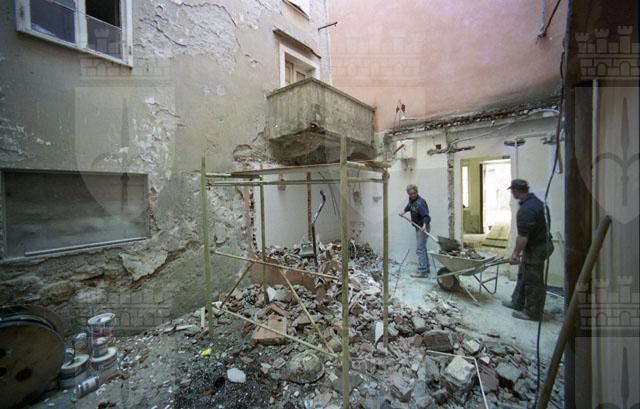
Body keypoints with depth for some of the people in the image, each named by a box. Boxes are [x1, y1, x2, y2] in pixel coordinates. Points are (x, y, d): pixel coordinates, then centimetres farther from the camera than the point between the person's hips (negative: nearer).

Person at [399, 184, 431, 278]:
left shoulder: (419, 203, -25)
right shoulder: (411, 200, 4)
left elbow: (426, 216, -35)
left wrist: (424, 224, -50)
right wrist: (404, 211, 31)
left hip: (422, 228, -10)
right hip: (418, 227, 10)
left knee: (420, 249, -11)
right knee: (423, 248, 17)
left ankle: (422, 271, -7)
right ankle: (426, 268, 29)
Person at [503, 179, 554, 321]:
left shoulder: (525, 210, -27)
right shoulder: (536, 201, 7)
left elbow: (523, 236, -28)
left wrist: (516, 253, -23)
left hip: (534, 249, -11)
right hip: (541, 243, 11)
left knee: (533, 281, 3)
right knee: (523, 276, 21)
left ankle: (532, 313, 18)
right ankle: (517, 302, 35)